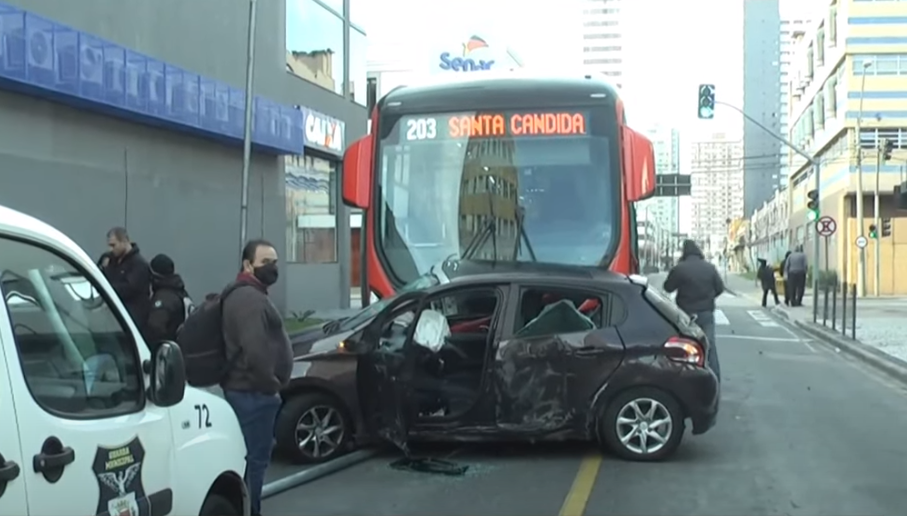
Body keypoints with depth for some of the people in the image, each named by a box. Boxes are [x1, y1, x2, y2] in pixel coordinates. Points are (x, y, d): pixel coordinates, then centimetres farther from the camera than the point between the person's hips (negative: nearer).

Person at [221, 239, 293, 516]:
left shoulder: (248, 295, 18)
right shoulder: (250, 299, -18)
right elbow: (255, 350, -29)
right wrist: (270, 385, -17)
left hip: (247, 390, 11)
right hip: (253, 392, -11)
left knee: (252, 458, 18)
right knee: (254, 460, -6)